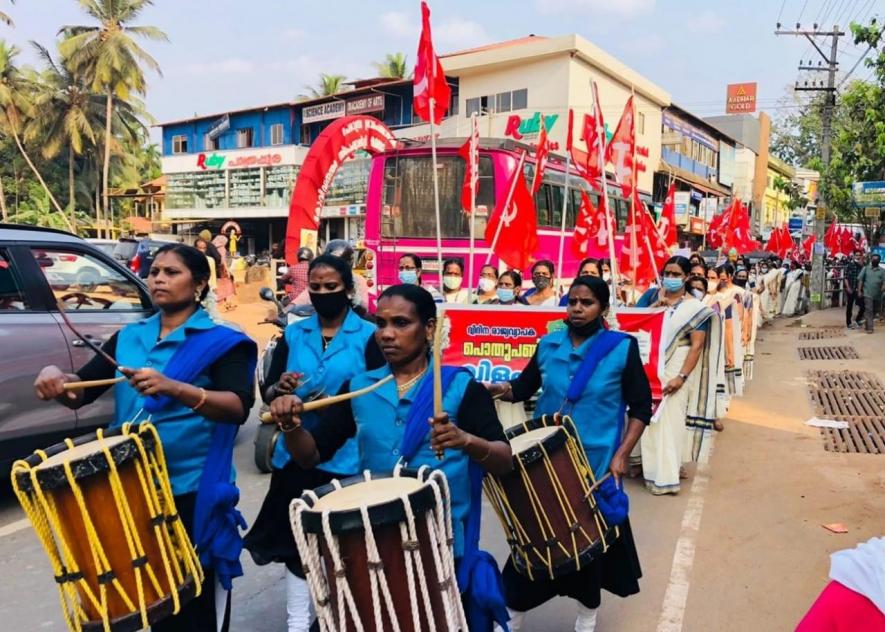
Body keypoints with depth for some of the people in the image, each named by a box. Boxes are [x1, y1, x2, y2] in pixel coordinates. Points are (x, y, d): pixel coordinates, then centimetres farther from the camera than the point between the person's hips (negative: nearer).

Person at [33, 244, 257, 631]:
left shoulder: (220, 341, -8)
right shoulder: (128, 337, 9)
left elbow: (239, 407, -21)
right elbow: (80, 393, 9)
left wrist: (175, 388, -36)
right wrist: (57, 380, -14)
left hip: (193, 491, -5)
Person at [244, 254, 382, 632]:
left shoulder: (368, 336, -3)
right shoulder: (293, 334, 7)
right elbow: (268, 394, 7)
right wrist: (280, 389, -15)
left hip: (348, 459, -2)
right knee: (297, 539, 8)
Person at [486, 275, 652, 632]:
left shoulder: (622, 348, -7)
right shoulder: (548, 345, 1)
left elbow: (641, 408, -3)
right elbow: (524, 388, 11)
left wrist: (621, 455, -11)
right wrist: (503, 389, -11)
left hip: (596, 463, -2)